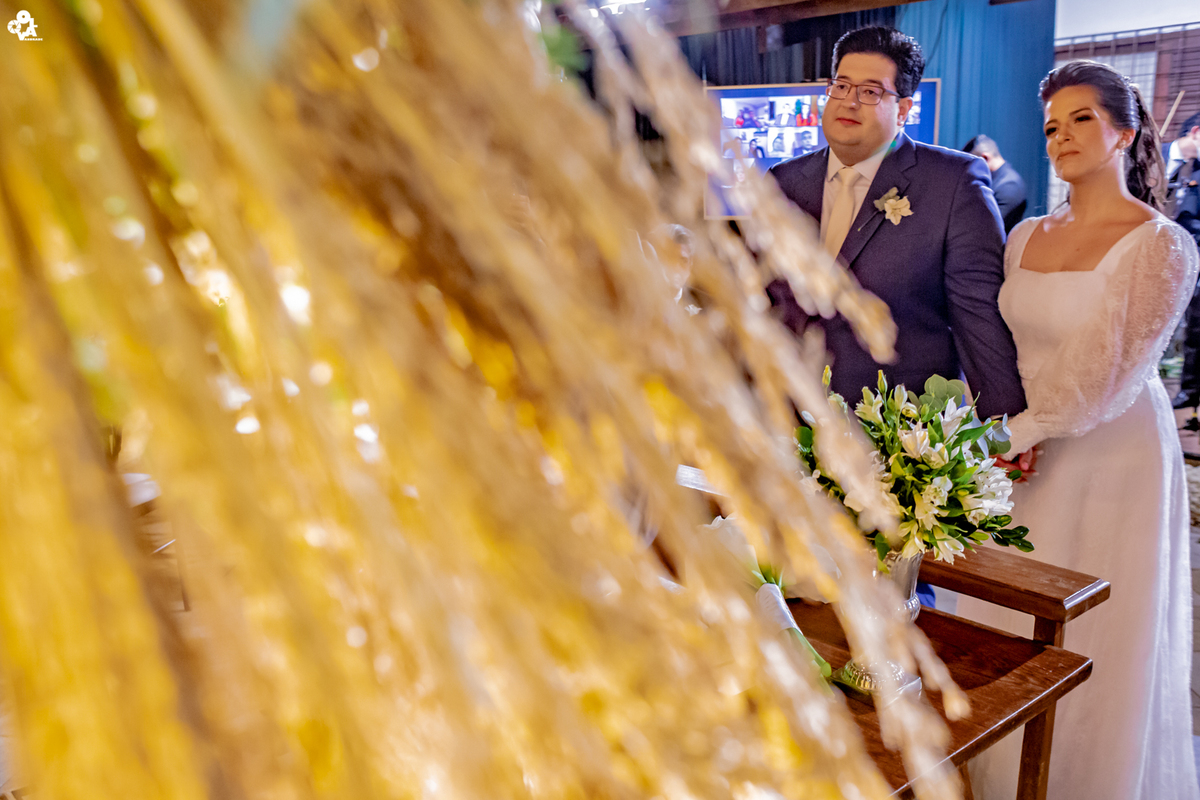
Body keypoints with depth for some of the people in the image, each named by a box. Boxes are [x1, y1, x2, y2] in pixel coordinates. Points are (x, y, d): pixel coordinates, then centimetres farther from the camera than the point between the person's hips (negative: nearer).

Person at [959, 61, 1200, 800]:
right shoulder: (1026, 237, 8)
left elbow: (1113, 374, -16)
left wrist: (1018, 436, -16)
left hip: (1111, 461, -5)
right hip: (1023, 457, 5)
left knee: (1095, 650, 6)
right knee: (1006, 641, 13)